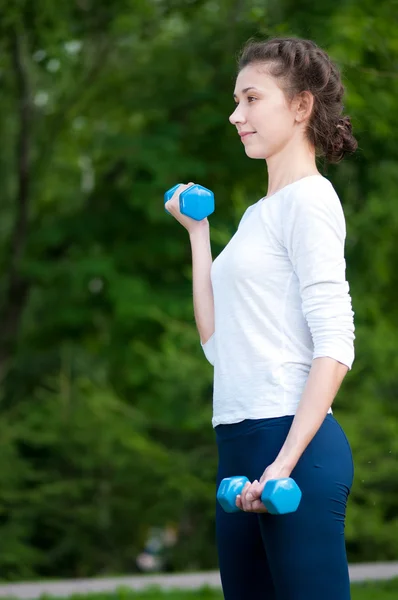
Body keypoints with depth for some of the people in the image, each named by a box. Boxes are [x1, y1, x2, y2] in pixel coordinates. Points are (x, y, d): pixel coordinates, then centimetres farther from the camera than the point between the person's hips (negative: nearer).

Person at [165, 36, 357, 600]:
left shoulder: (308, 200, -4)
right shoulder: (259, 214, 21)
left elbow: (335, 346, -13)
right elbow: (218, 340, 18)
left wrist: (285, 462, -20)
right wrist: (198, 232, 22)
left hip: (293, 442, -9)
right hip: (241, 446, 9)